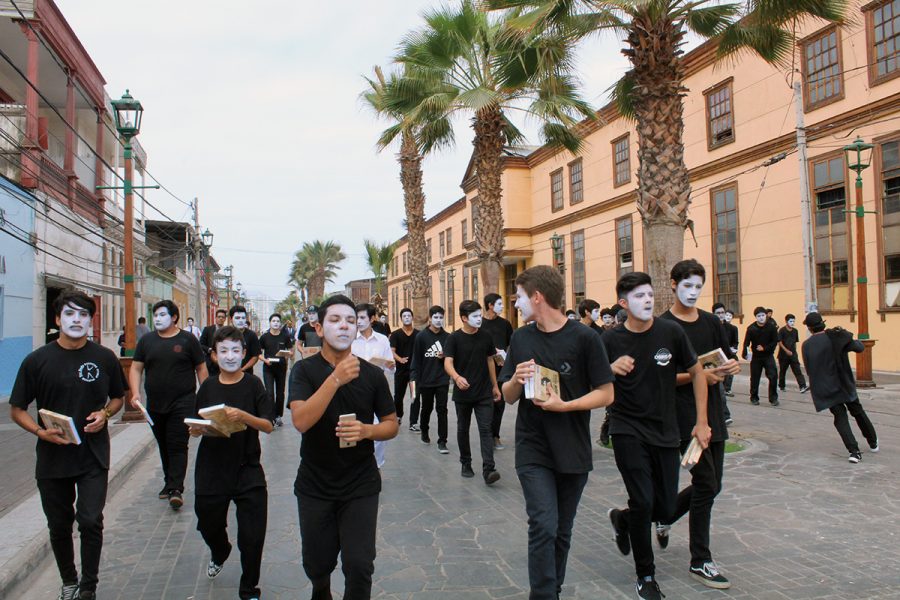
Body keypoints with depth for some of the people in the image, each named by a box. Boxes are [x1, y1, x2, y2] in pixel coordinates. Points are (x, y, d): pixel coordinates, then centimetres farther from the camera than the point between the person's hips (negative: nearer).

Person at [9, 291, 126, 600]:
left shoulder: (105, 358, -1)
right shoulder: (37, 361, -5)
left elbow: (118, 397, 13)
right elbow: (17, 410, 1)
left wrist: (105, 414, -8)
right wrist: (40, 431, -17)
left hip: (93, 457, 0)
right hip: (52, 456, 1)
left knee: (90, 521, -6)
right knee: (59, 526, 14)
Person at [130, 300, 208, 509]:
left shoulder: (187, 340, -1)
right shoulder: (146, 341, 8)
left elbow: (201, 369, 2)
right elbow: (135, 368, 8)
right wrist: (136, 393, -7)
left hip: (182, 404, -4)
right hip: (155, 405, 4)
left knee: (178, 446, -8)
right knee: (164, 446, 13)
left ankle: (176, 489, -9)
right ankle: (170, 482, 27)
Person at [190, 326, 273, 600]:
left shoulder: (253, 384, -5)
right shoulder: (208, 386, 2)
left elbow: (268, 425, -12)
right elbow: (197, 425, 11)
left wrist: (243, 416, -29)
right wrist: (195, 430, -12)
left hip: (248, 470, -3)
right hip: (212, 470, 3)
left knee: (252, 536, -2)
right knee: (208, 525, 20)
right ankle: (220, 553, 55)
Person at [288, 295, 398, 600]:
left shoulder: (372, 374, -4)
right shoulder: (305, 370, -8)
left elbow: (391, 424, 3)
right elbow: (301, 421, -23)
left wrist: (367, 430, -18)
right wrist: (336, 379, -31)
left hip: (361, 486, 0)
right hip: (314, 486, 0)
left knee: (359, 565, -4)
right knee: (316, 564, 17)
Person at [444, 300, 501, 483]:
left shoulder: (485, 337, 3)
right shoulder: (454, 338, -7)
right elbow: (448, 363, -17)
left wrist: (495, 386, 13)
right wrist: (457, 377, -37)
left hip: (484, 393, 1)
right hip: (462, 394, -1)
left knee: (485, 430, -7)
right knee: (463, 429, 13)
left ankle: (488, 469, -11)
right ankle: (465, 464, 30)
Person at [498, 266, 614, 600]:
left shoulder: (584, 338, -8)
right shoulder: (520, 338, 3)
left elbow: (606, 394, -6)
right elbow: (508, 396, 8)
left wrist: (564, 405, -20)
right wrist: (517, 379, -14)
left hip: (573, 453, -1)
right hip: (533, 451, 1)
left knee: (562, 532, 13)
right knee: (543, 526, -12)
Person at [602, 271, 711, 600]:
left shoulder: (670, 332, -5)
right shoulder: (611, 339, -7)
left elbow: (697, 372, 6)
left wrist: (702, 422, 4)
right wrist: (611, 369, -24)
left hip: (665, 432, 3)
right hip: (627, 431, -2)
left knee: (665, 508, 5)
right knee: (643, 502, -7)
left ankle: (622, 518, 39)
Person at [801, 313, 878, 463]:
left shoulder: (806, 345, -4)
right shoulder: (836, 338, -9)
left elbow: (808, 368, 1)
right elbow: (859, 348, -10)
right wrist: (857, 341, 13)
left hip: (825, 389, 0)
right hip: (844, 384, 0)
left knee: (840, 418, 5)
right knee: (858, 412, 20)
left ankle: (854, 451, -9)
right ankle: (873, 443, 37)